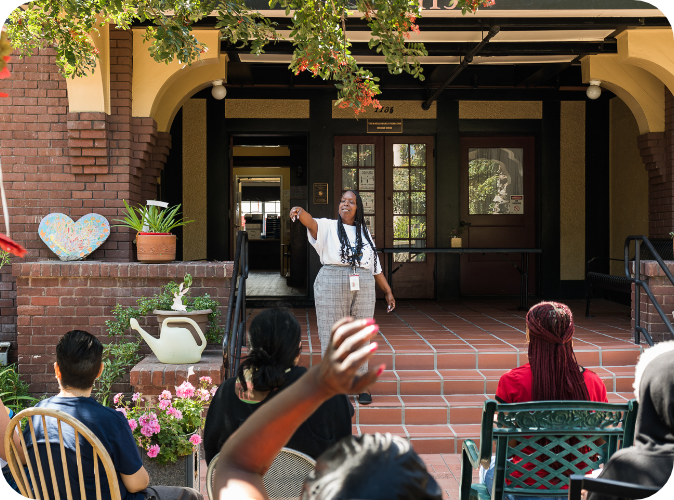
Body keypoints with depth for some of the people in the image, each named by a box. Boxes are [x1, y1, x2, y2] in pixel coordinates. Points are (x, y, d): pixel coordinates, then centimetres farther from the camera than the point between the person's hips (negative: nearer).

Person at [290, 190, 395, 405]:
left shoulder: (364, 233, 16)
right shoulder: (328, 227, 4)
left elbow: (375, 267, 21)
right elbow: (311, 222, -19)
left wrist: (387, 291, 20)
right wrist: (300, 211, -41)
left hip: (363, 290, 3)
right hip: (331, 288, -3)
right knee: (331, 337, -1)